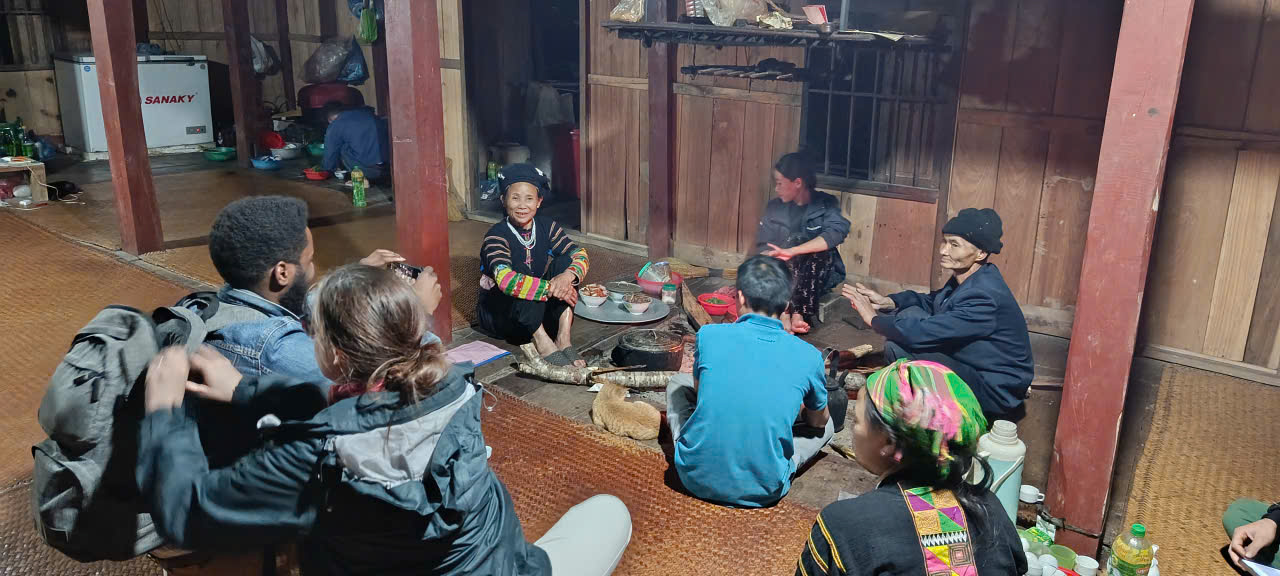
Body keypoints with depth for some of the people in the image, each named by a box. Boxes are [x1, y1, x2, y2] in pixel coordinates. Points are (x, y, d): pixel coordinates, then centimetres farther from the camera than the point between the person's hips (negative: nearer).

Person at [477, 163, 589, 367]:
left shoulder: (547, 228, -2)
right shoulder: (496, 236, -19)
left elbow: (580, 255, -14)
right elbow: (506, 281, -35)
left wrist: (568, 275, -37)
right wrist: (552, 288, -39)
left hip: (538, 312, 5)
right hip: (497, 314, -5)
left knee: (565, 261, -15)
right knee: (521, 270, -31)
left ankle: (564, 337, -27)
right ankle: (542, 343, -31)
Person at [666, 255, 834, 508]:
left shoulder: (709, 335, -9)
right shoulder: (808, 356, -8)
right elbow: (818, 422, 11)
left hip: (697, 479, 1)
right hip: (763, 491, 0)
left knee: (678, 383, 25)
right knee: (826, 426, 25)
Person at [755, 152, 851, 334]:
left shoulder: (826, 205, -4)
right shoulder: (775, 208, 7)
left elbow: (837, 232, -25)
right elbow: (763, 247, 2)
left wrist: (792, 252, -35)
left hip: (819, 275, -2)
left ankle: (799, 314, -39)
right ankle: (785, 311, -43)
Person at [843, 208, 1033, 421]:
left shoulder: (984, 297, -29)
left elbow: (923, 332, -31)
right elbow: (931, 302, 12)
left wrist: (874, 319, -16)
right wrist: (888, 302, -6)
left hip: (994, 392, -9)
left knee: (900, 347, -22)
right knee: (911, 314, -1)